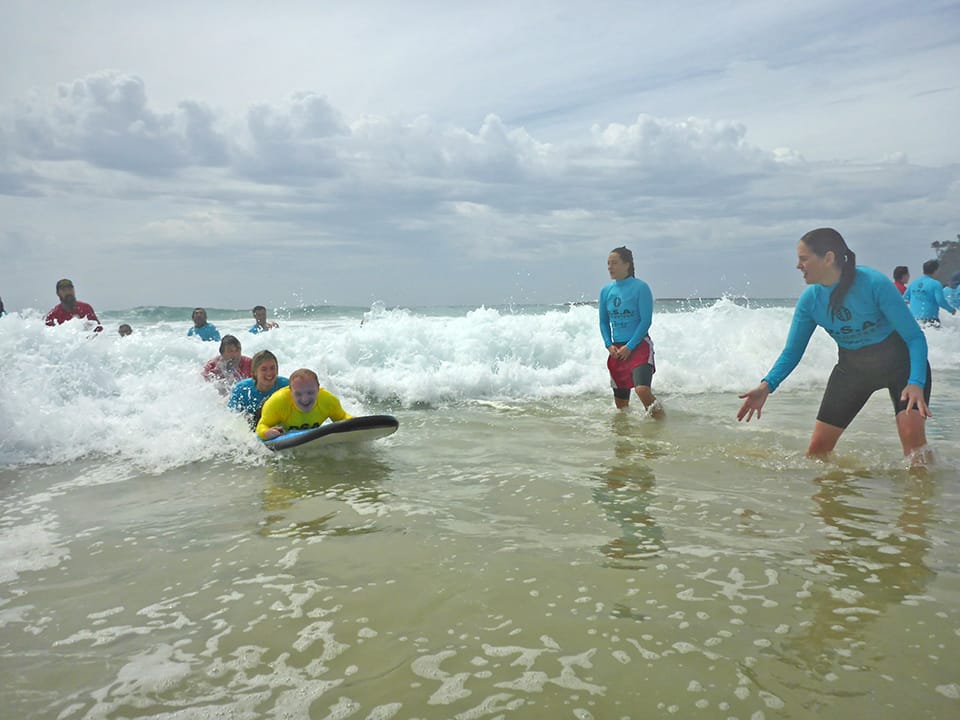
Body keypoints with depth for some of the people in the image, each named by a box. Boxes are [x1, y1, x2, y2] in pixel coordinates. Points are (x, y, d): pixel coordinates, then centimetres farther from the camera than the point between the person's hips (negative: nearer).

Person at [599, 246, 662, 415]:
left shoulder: (640, 287, -8)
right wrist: (609, 345, -2)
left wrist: (629, 347, -15)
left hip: (639, 345, -6)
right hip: (617, 349, 6)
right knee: (620, 404, 10)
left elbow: (646, 321, -11)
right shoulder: (606, 291, 7)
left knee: (642, 390, -26)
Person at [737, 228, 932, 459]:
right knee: (818, 446, 0)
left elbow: (915, 337, -22)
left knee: (912, 434, -23)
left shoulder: (874, 283, -27)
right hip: (852, 368, 4)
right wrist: (767, 385, -24)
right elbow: (792, 352, -7)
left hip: (900, 362, -3)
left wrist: (916, 383, -37)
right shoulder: (810, 299, -14)